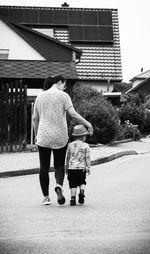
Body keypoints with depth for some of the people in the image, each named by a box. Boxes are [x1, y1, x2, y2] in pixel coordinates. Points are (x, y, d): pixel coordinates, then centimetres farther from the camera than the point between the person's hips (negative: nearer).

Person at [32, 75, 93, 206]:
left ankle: (46, 197, 10)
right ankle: (59, 186, -15)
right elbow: (73, 114, -13)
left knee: (44, 167, 9)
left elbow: (35, 118, 9)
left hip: (43, 137, 2)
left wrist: (36, 135, 19)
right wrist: (88, 124, -4)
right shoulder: (63, 96, -4)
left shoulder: (40, 96, 7)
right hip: (60, 137, -2)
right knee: (59, 165, 13)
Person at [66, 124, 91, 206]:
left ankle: (73, 198, -6)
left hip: (71, 168, 1)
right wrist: (88, 167, 2)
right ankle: (82, 192, -9)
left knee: (73, 185, 4)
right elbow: (87, 157, -4)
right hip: (81, 168, -1)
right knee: (82, 182, 16)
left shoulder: (70, 145, 7)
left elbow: (67, 158, 12)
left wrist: (66, 168, 20)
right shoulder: (85, 145, 0)